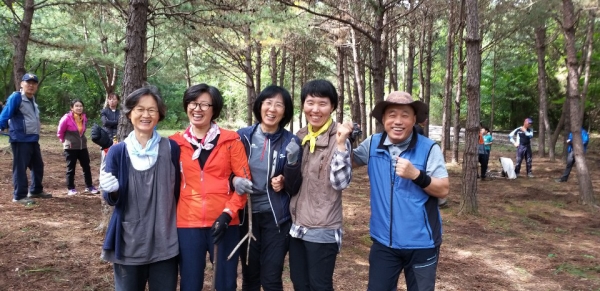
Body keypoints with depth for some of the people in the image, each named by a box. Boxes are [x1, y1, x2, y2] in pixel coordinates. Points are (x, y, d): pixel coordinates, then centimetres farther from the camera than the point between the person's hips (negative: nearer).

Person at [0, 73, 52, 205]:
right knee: (20, 167, -3)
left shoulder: (32, 99, 15)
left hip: (33, 139, 9)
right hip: (20, 139, -9)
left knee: (38, 165, 17)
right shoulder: (16, 97, -10)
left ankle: (36, 190, 31)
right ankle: (19, 196, 4)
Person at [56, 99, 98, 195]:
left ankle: (89, 186, 19)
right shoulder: (67, 118, -17)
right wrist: (64, 141, 7)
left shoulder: (84, 118, 0)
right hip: (70, 147, -5)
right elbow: (60, 132, -5)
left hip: (83, 146, 5)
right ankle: (70, 188, 15)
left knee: (86, 167, 9)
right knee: (71, 168, 5)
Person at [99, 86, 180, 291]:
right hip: (129, 242, 0)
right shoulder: (118, 152, -2)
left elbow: (177, 191, 5)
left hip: (164, 242, 0)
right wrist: (112, 191, -20)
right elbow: (112, 199, 2)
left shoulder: (171, 149, -2)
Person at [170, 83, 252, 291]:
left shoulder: (230, 140, 0)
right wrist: (170, 217, -1)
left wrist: (228, 213, -10)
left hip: (224, 223, -1)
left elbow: (245, 180, -1)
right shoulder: (175, 143, 5)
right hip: (187, 224, 1)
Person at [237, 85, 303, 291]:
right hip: (247, 215, 1)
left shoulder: (291, 142, -3)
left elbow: (294, 188, -3)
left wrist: (293, 161, -21)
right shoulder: (243, 136, -2)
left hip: (276, 218, -1)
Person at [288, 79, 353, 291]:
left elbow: (340, 182, -23)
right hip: (296, 224, 7)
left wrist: (341, 144, -30)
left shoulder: (338, 139, -12)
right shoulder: (300, 137, 7)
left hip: (322, 229, -6)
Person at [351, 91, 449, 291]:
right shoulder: (372, 144, 0)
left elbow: (443, 190, -10)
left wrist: (416, 174, -25)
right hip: (383, 241, 3)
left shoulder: (429, 148, -11)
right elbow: (351, 162, 16)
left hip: (421, 244, -2)